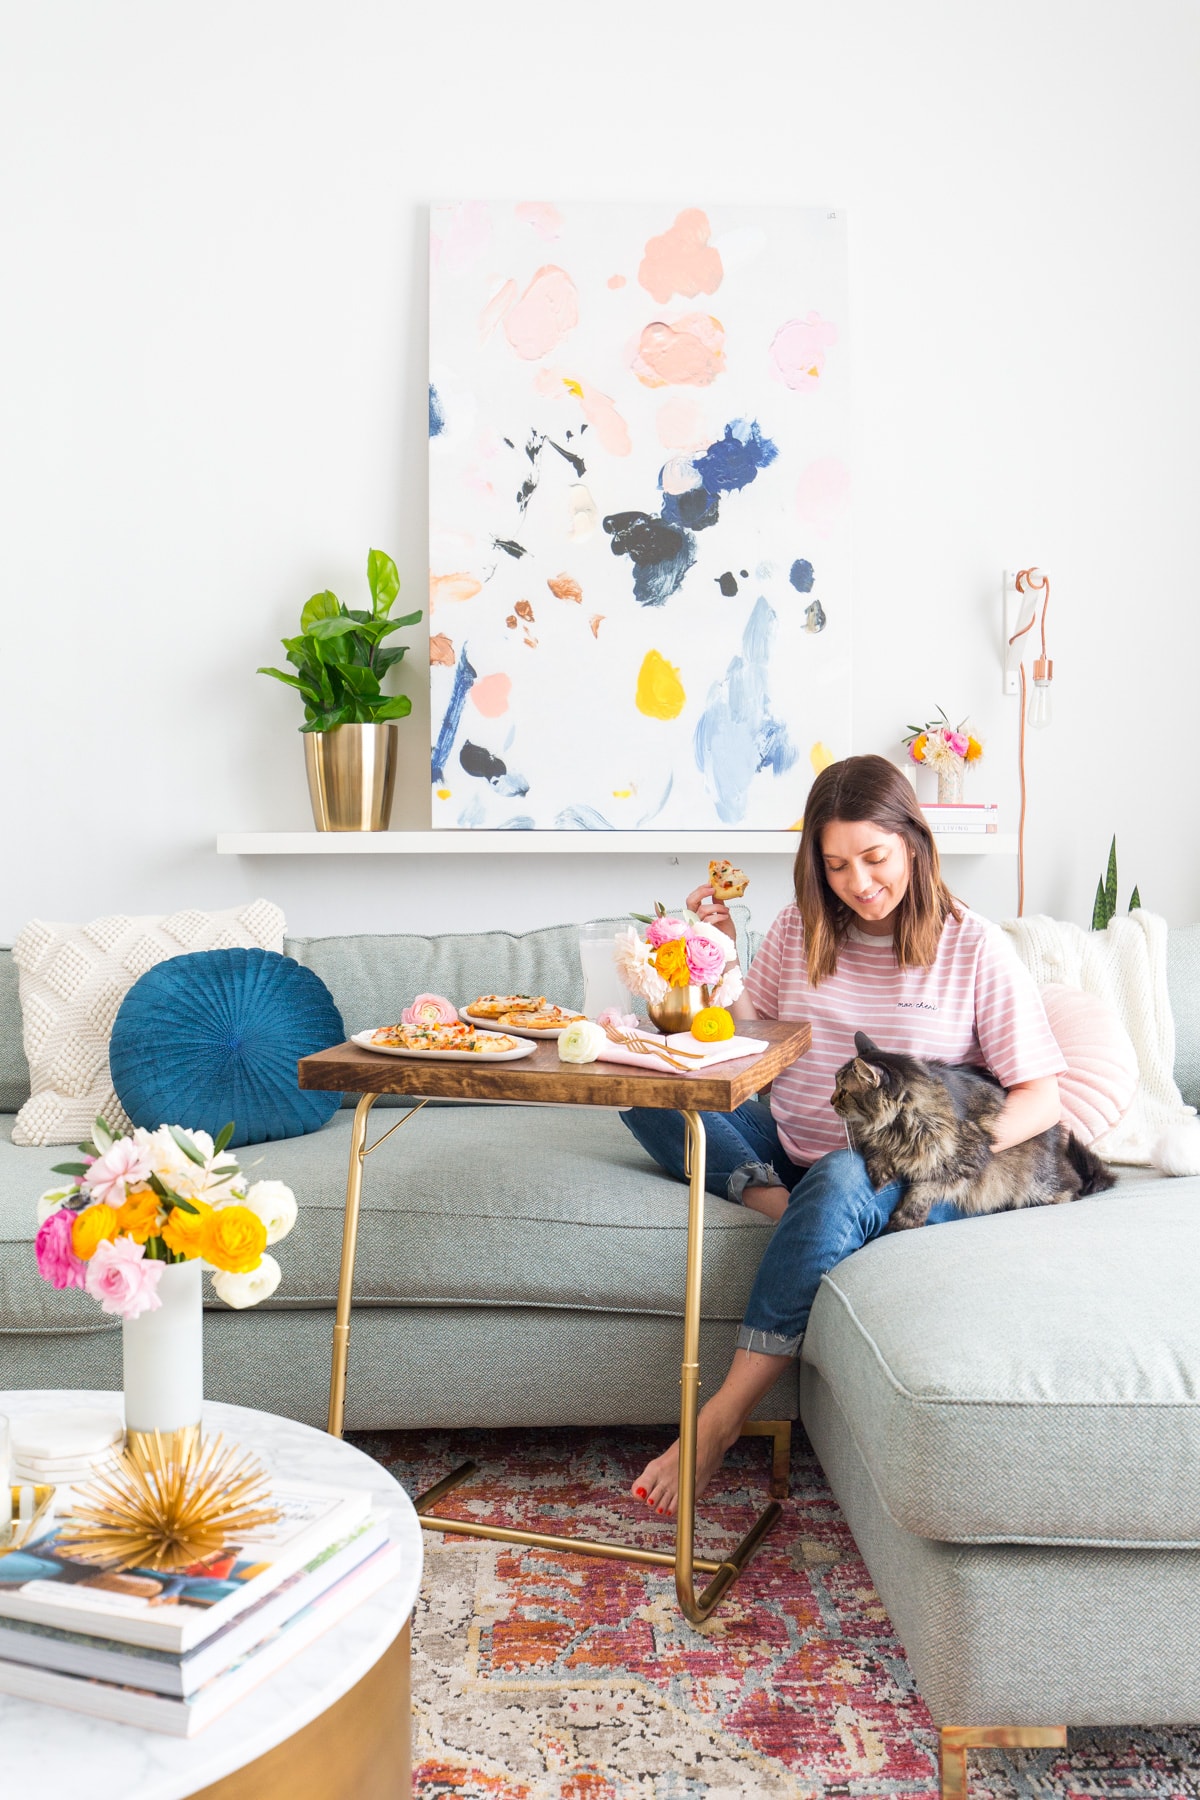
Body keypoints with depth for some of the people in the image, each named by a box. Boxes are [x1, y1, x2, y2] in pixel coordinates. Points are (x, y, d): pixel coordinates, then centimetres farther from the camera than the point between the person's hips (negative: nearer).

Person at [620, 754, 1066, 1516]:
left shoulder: (976, 948, -3)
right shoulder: (802, 928, 7)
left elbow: (1041, 1098, -4)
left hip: (901, 1175, -4)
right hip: (788, 1148, 4)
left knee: (841, 1180, -40)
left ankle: (721, 1418, -35)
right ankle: (773, 1200, -31)